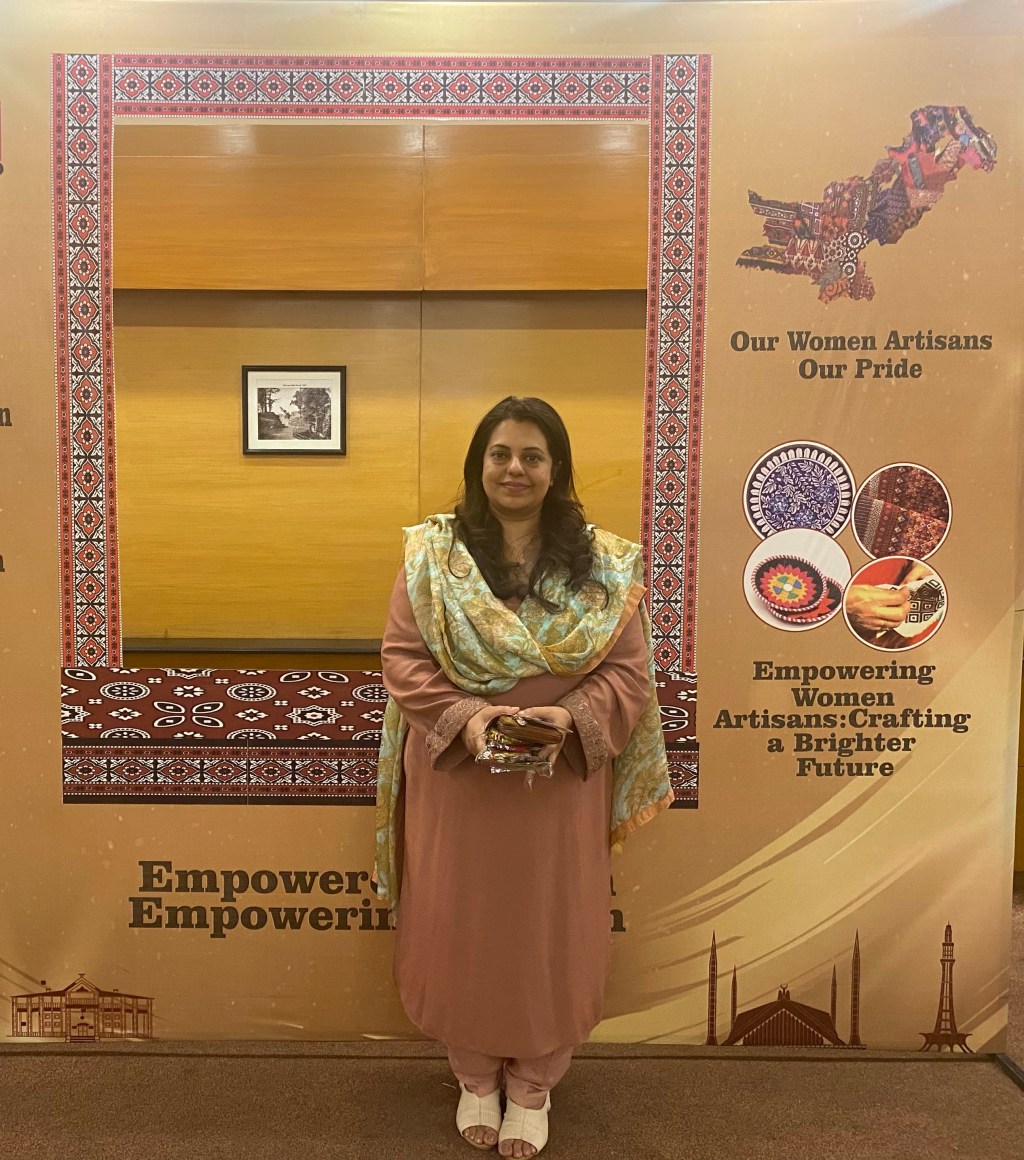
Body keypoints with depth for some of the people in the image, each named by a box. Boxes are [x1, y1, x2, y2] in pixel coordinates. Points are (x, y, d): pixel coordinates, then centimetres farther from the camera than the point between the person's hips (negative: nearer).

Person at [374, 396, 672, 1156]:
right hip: (456, 779, 0)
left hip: (561, 783, 0)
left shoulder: (603, 563, -2)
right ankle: (475, 1075, 37)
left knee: (551, 932, 12)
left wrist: (569, 718, -21)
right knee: (460, 929, 13)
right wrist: (465, 716, -21)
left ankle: (534, 1086, 35)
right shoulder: (432, 553, -2)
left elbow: (628, 670, -3)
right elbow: (402, 657, -5)